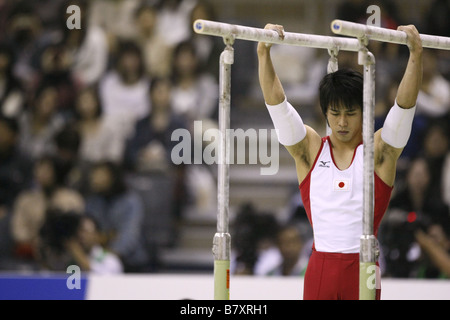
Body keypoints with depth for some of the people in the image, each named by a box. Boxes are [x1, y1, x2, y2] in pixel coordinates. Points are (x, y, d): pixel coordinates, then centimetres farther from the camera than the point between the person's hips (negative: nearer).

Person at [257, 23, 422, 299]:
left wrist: (416, 55, -19)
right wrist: (264, 53, -10)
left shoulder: (380, 150, 4)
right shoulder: (309, 148, 8)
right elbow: (276, 102, 1)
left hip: (361, 266, -2)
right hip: (320, 264, 2)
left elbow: (404, 105, -7)